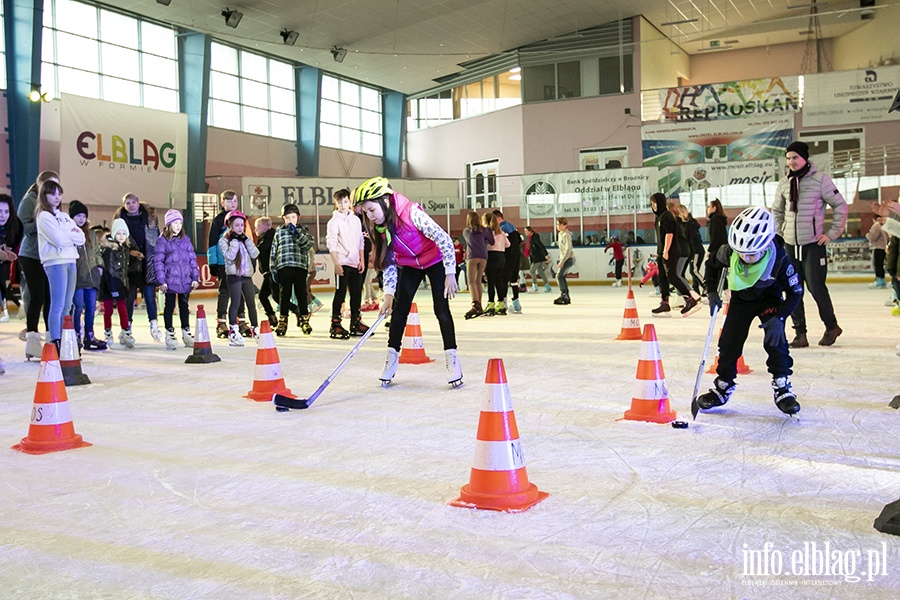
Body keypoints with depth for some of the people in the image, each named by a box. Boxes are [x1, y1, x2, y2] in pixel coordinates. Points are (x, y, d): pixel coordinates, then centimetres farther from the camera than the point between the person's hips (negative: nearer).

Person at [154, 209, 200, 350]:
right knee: (169, 307, 5)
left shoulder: (185, 240, 8)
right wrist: (161, 281, -11)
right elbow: (158, 261, -7)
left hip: (185, 280, 4)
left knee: (184, 307, 13)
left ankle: (187, 334, 23)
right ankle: (170, 335, 13)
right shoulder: (162, 241, -5)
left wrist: (195, 278, 6)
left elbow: (192, 258, 10)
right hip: (170, 280, -4)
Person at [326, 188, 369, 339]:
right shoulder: (334, 221, -4)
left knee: (357, 292, 10)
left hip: (355, 263, 6)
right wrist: (336, 264, -15)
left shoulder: (356, 219, 12)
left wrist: (362, 260, 10)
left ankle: (356, 323, 21)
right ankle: (335, 325, -2)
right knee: (340, 293, -6)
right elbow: (331, 244, -9)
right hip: (342, 263, -6)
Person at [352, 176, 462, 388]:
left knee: (441, 309, -10)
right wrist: (389, 294, -10)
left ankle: (452, 359, -4)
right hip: (409, 265, 5)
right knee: (399, 309, -1)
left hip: (436, 260, -5)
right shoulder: (378, 227, -13)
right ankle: (392, 356, 11)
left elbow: (444, 239, -29)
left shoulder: (412, 213, -33)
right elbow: (388, 261, -5)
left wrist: (450, 274, -26)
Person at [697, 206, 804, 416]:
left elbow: (795, 291, -21)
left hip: (769, 298, -2)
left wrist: (779, 318, -32)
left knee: (775, 339, -18)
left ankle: (782, 387, -3)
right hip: (740, 298, 2)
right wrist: (712, 292, -12)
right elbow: (712, 265, -4)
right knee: (729, 341, -2)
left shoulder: (780, 260, -33)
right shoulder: (729, 252, -28)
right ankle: (723, 385, 15)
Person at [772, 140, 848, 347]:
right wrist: (779, 233, 11)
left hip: (813, 244, -5)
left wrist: (832, 233, -4)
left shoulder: (820, 179, -6)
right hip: (790, 245, 5)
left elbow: (841, 207, -2)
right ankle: (800, 333, 11)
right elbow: (776, 211, 21)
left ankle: (831, 326, 17)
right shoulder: (784, 183, 8)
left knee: (816, 287, -4)